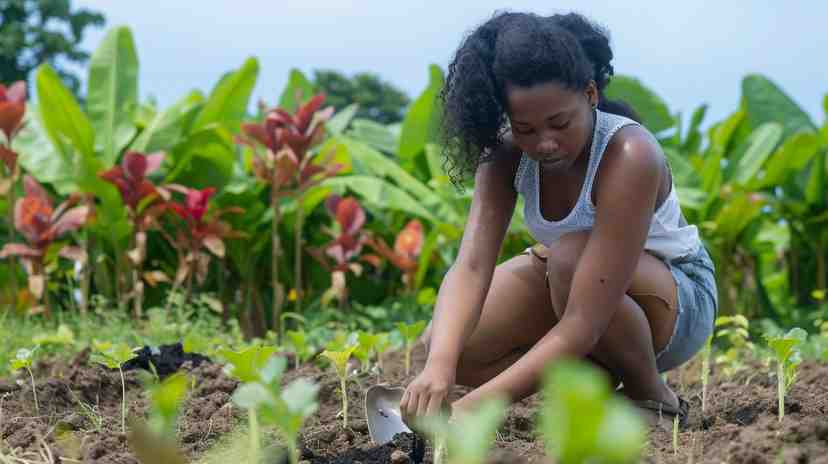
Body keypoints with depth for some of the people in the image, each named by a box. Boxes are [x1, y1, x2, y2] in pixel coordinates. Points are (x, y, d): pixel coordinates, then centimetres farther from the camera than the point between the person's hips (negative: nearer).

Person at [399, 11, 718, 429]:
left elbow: (582, 325, -40)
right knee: (443, 345, -15)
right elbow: (471, 265, -30)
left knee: (570, 257, -37)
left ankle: (652, 398, -11)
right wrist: (439, 366, -50)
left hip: (677, 302, -5)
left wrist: (473, 407, -47)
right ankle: (605, 377, 2)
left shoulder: (629, 156, -35)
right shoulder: (506, 155, -17)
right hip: (571, 283, 6)